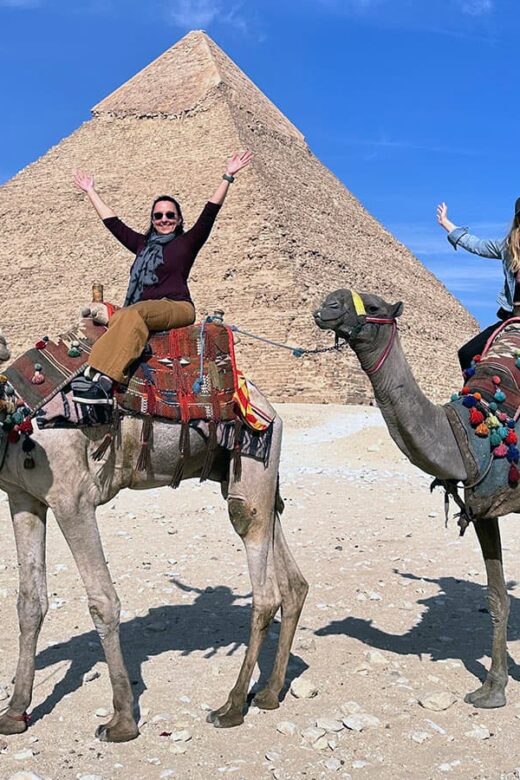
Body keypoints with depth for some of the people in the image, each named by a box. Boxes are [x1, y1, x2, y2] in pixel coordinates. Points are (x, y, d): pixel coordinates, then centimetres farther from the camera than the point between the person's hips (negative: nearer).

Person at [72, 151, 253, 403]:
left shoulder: (186, 242, 14)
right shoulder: (142, 244, 28)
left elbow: (209, 213, 6)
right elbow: (112, 221, 36)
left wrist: (228, 177, 0)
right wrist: (91, 191, 42)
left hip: (176, 308, -5)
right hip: (143, 311, 5)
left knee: (133, 313, -36)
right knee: (119, 318, -31)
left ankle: (103, 380, -50)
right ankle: (93, 373, -51)